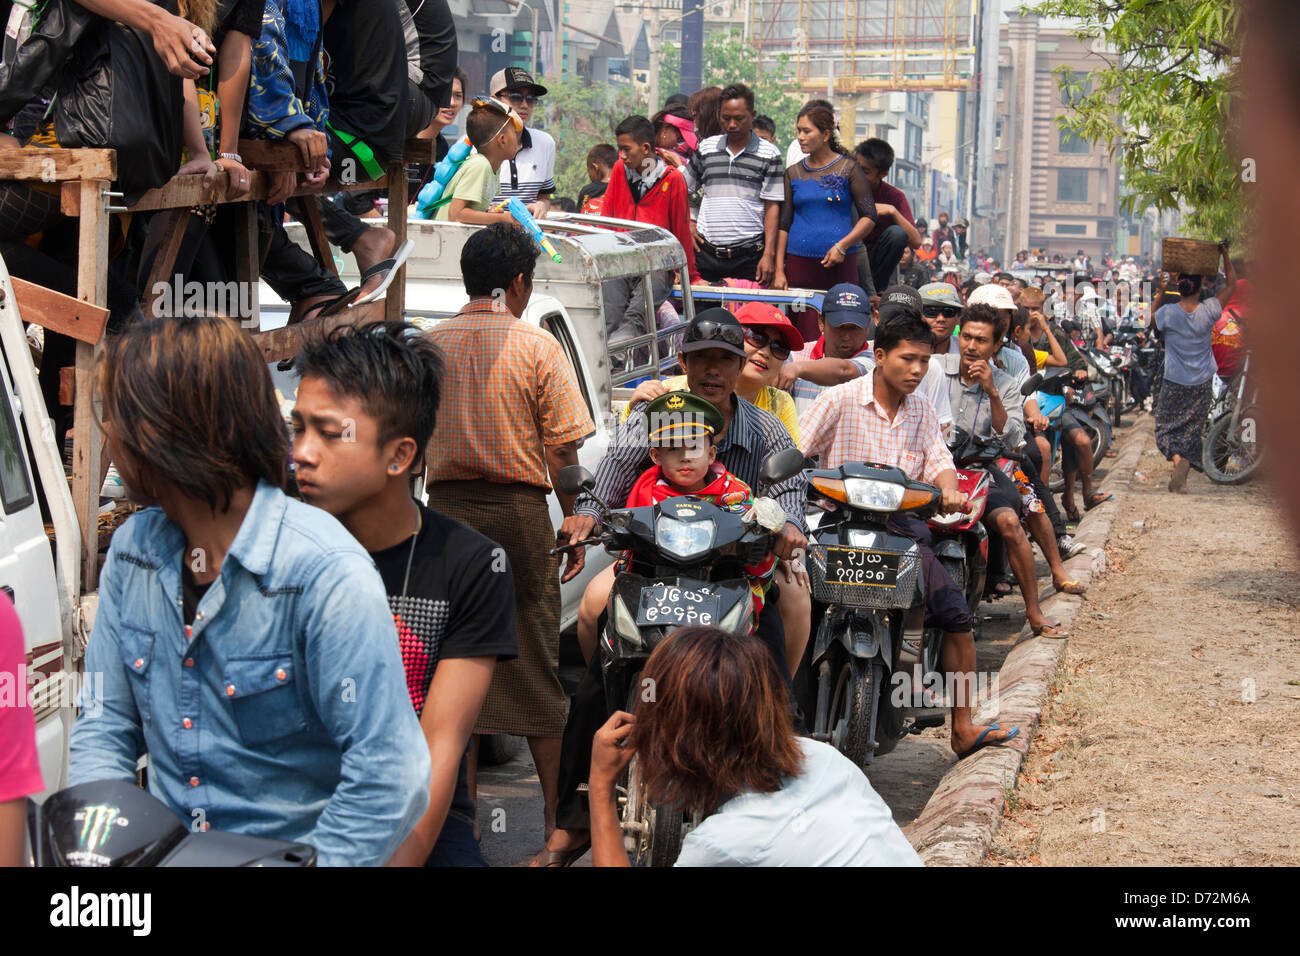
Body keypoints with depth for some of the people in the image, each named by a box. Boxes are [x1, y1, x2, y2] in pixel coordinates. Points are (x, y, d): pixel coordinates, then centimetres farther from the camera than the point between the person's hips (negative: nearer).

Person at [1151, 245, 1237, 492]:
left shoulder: (1168, 313, -16)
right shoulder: (1208, 311, -12)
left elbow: (1151, 321, 8)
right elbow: (1231, 284, 3)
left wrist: (1159, 292, 8)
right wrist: (1225, 255, 8)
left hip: (1175, 383, -1)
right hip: (1202, 384, 2)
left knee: (1166, 425, 11)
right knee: (1192, 429, 12)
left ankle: (1177, 459, -16)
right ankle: (1181, 477, 2)